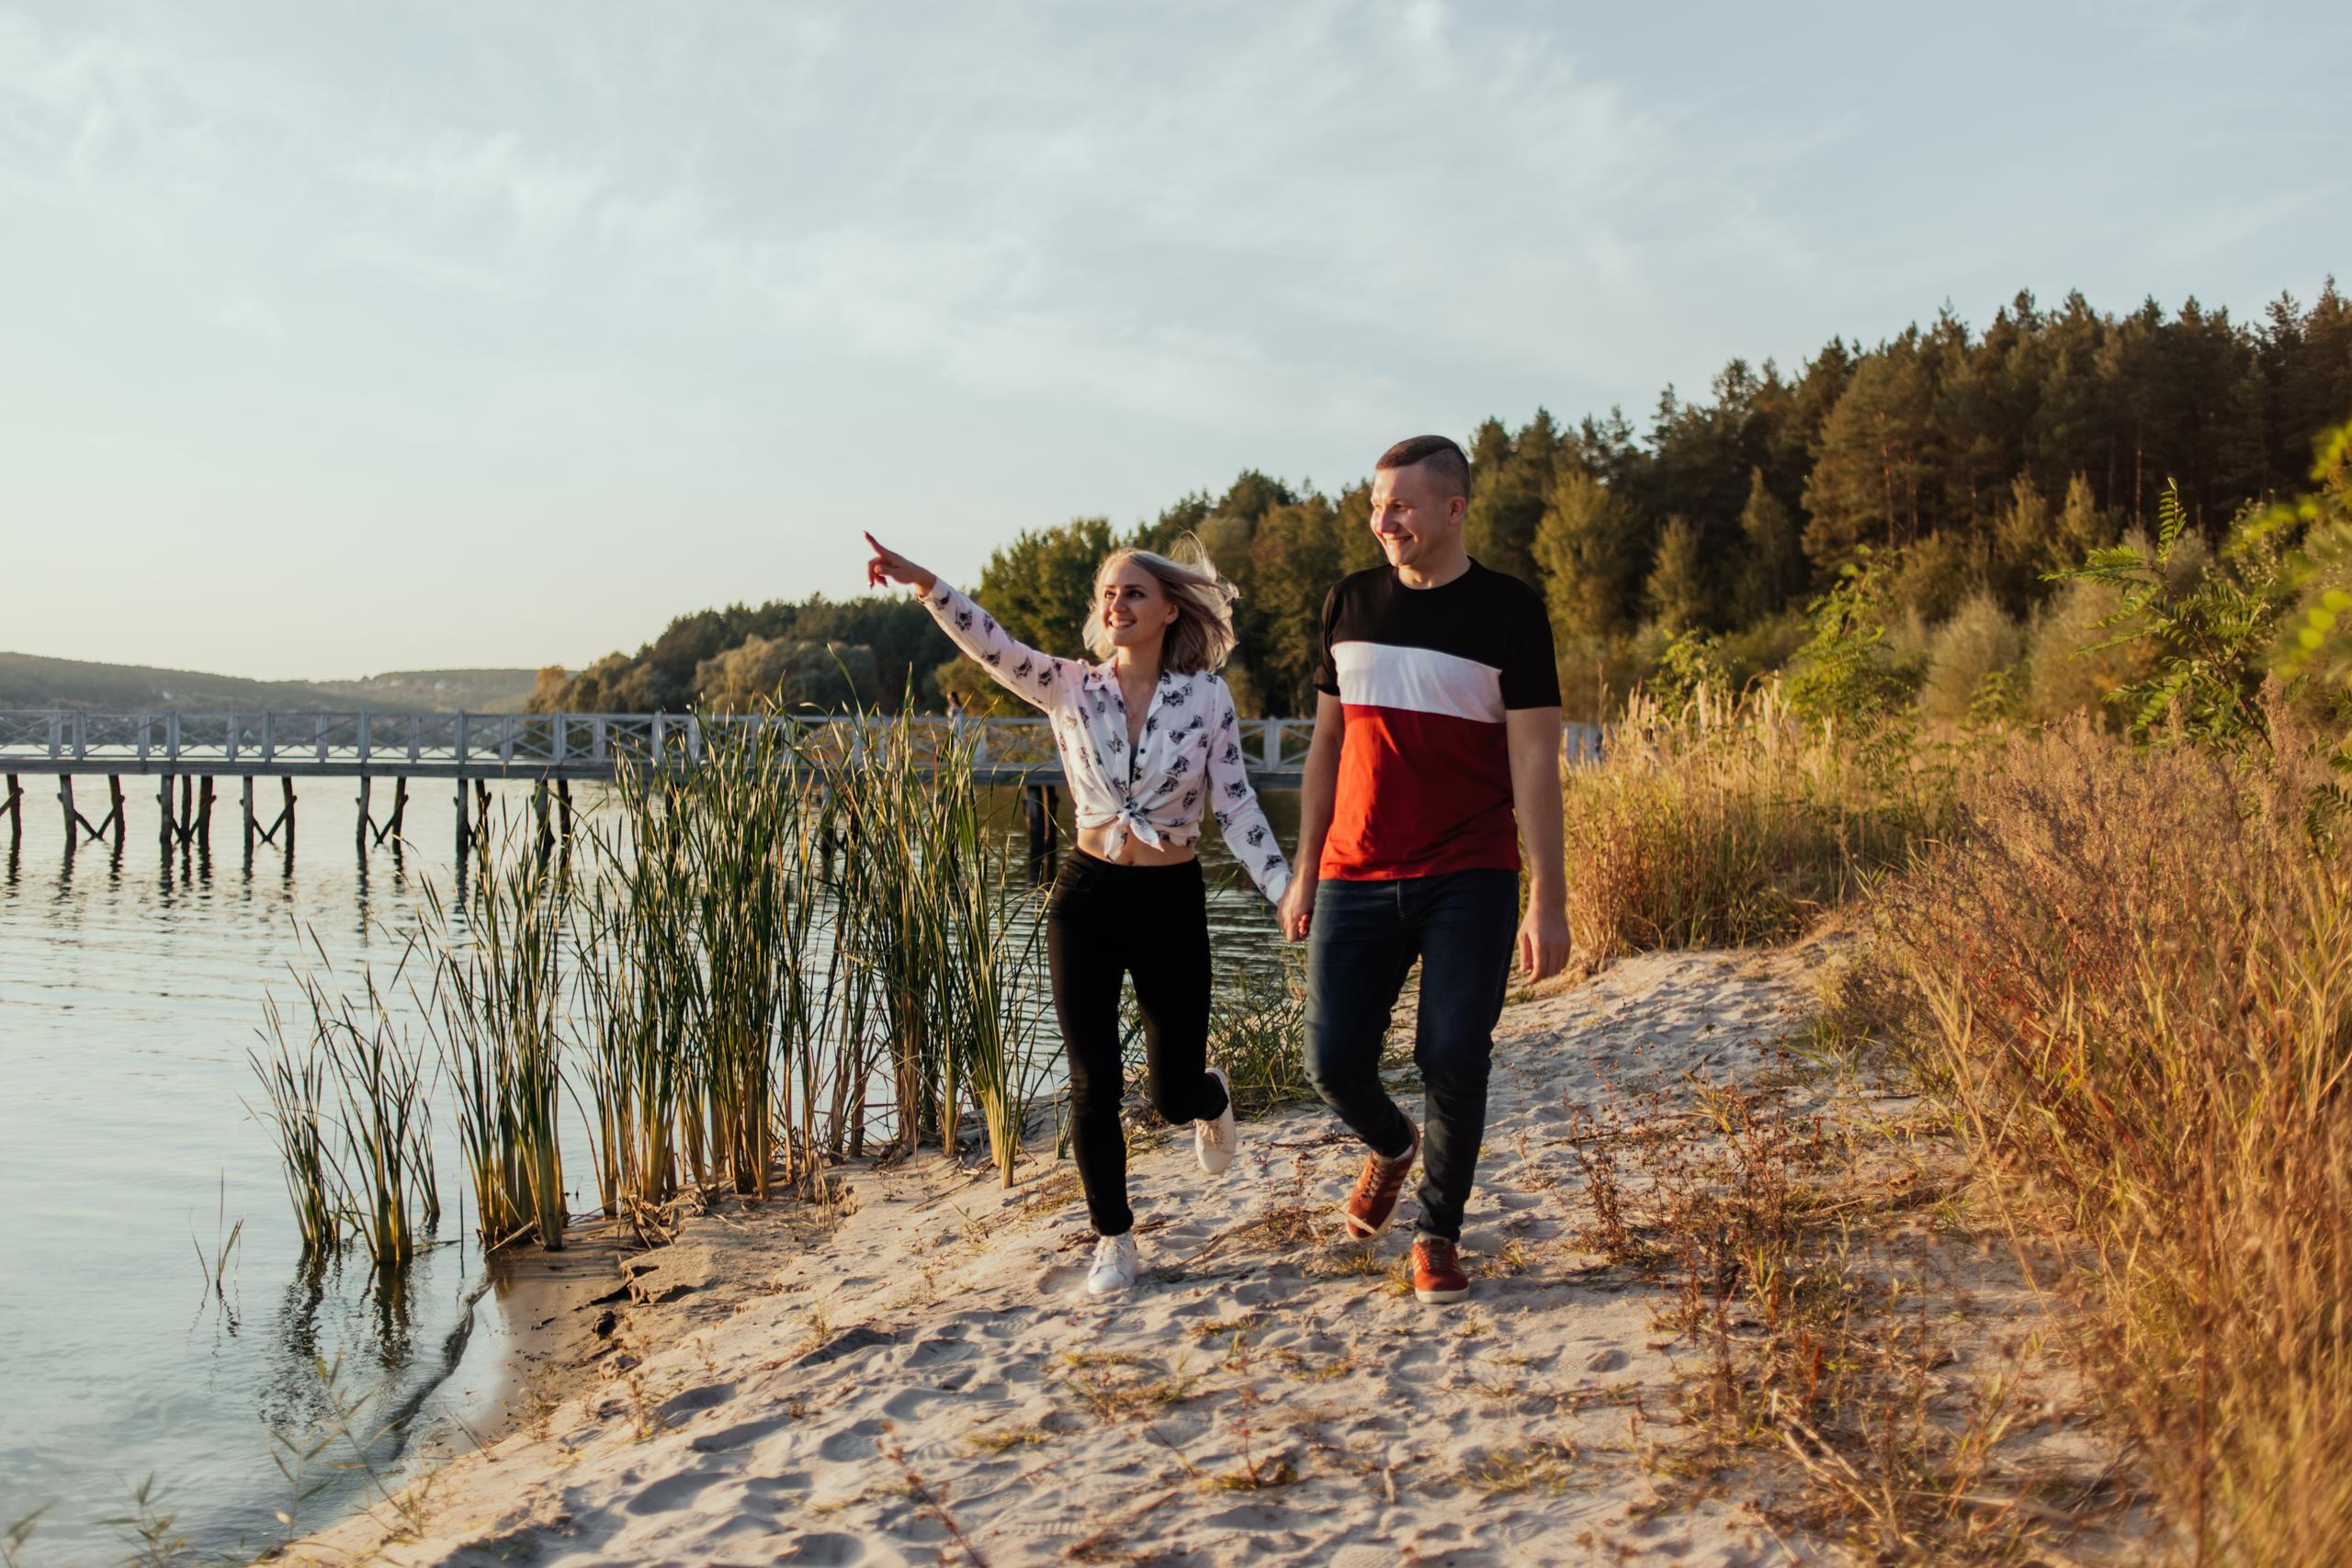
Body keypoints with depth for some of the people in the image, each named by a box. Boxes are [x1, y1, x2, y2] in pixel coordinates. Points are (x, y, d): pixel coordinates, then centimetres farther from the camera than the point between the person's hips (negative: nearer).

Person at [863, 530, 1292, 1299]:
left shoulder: (1207, 698, -4)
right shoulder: (1069, 687, -2)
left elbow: (1236, 809, -4)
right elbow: (991, 645, -17)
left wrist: (1287, 892, -11)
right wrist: (924, 583, -33)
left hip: (1171, 904, -1)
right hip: (1086, 898, 1)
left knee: (1174, 1096, 6)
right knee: (1094, 1083, -5)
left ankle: (1212, 1097, 47)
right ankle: (1113, 1238, 17)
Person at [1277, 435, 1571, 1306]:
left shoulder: (1508, 613, -3)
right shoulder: (1349, 604, 8)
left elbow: (1534, 763, -5)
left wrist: (1549, 900, -10)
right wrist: (1304, 873, 11)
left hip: (1470, 883, -3)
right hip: (1356, 878, 3)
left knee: (1454, 1061, -3)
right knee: (1333, 1060, 0)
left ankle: (1437, 1237, 17)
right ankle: (1391, 1147, 34)